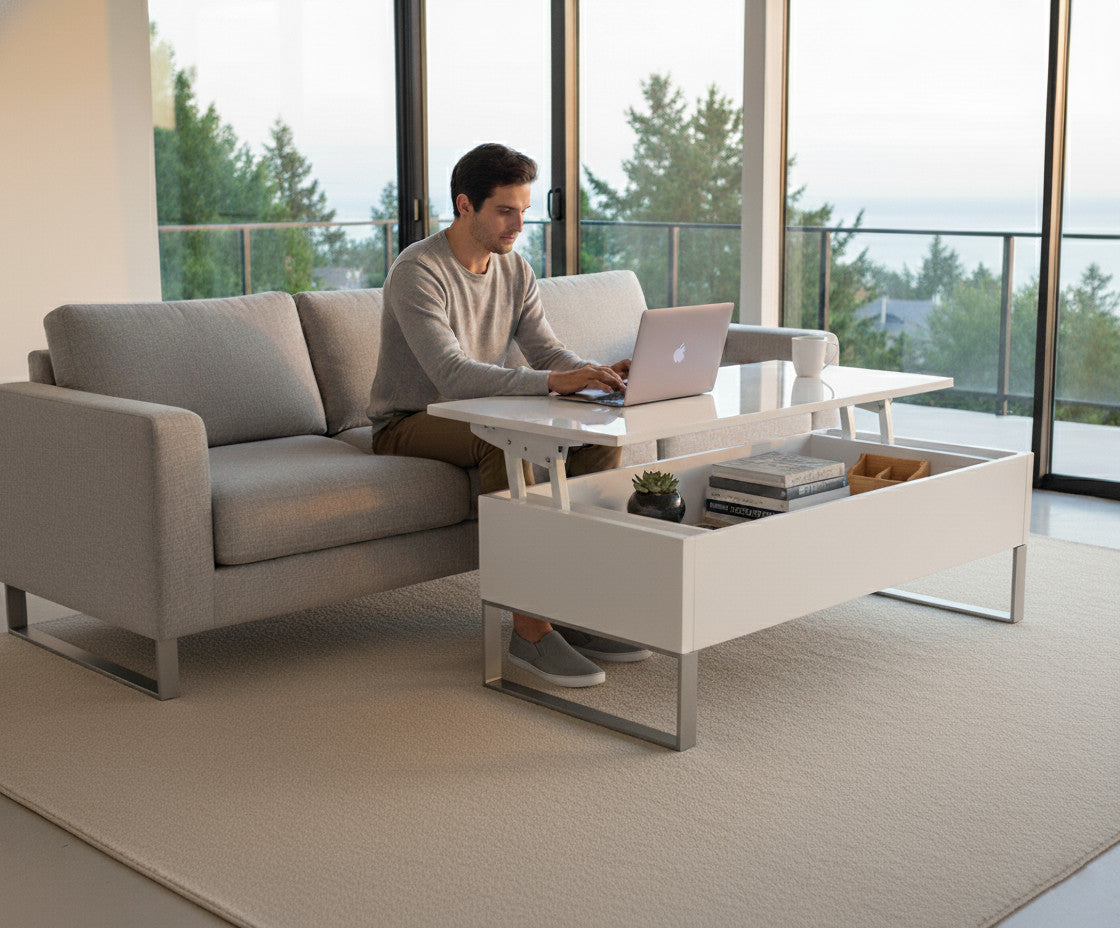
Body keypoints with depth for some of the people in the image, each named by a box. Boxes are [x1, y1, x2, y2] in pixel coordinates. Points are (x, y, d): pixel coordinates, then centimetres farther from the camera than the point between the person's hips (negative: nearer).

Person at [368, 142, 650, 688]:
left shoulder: (515, 271, 5)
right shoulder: (417, 272, -20)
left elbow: (547, 351, 1)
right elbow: (452, 376, -32)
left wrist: (598, 374, -21)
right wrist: (551, 382, -43)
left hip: (479, 415, 7)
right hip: (409, 424, -7)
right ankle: (530, 629, -33)